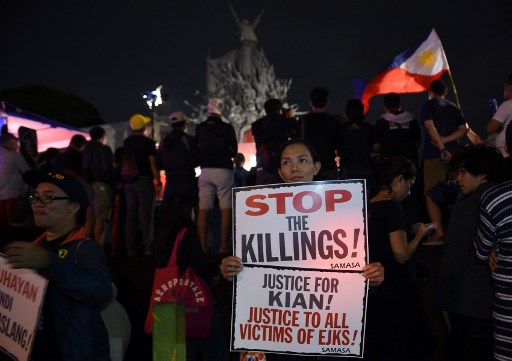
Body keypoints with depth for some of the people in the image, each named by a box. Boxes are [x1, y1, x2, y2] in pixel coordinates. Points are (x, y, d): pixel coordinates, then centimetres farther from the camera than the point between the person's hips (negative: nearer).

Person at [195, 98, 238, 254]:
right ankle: (224, 246, -2)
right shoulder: (227, 128, -5)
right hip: (223, 170, -3)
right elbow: (234, 151, 2)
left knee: (203, 210, 6)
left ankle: (203, 245, 8)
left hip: (205, 171, 3)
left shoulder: (200, 128, 3)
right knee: (225, 209, 1)